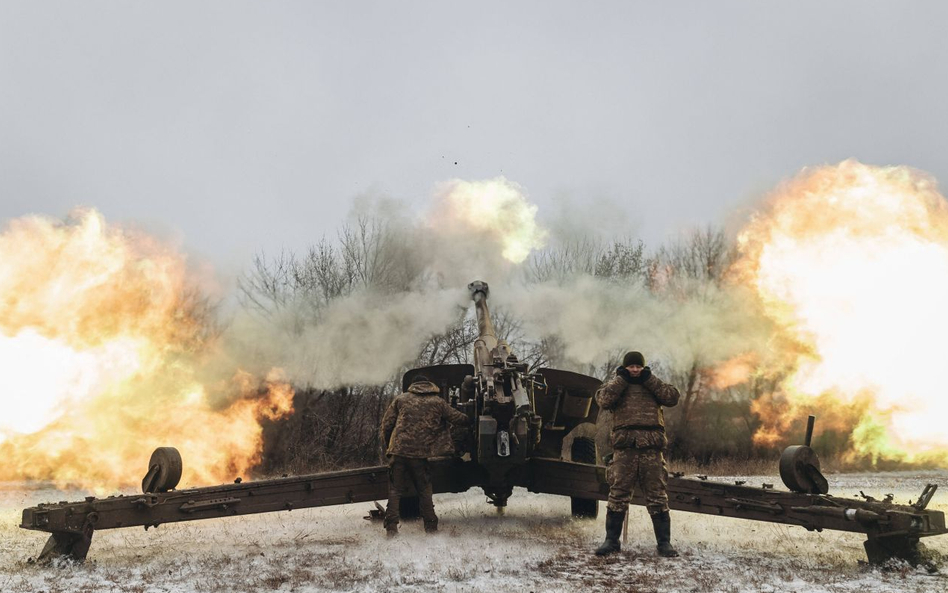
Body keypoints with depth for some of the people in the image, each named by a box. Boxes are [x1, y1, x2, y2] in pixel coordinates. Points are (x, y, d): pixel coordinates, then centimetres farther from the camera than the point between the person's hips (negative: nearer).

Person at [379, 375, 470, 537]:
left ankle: (391, 526, 0)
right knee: (424, 490, 12)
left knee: (395, 489, 7)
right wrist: (470, 420, 36)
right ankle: (430, 525, 11)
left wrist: (386, 445, 20)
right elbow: (457, 418, 16)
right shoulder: (438, 402, 11)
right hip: (420, 453, -1)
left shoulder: (401, 399, 13)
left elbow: (386, 424, 10)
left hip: (398, 450, 1)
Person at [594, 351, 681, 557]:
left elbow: (673, 397, 2)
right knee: (618, 494, -1)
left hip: (651, 447, 1)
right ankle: (611, 540, 8)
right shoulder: (614, 384, 15)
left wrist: (649, 379, 2)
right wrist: (622, 378, -1)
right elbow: (603, 400, -7)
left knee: (657, 495, 2)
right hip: (625, 446, -1)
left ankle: (664, 543, 8)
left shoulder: (653, 385, 19)